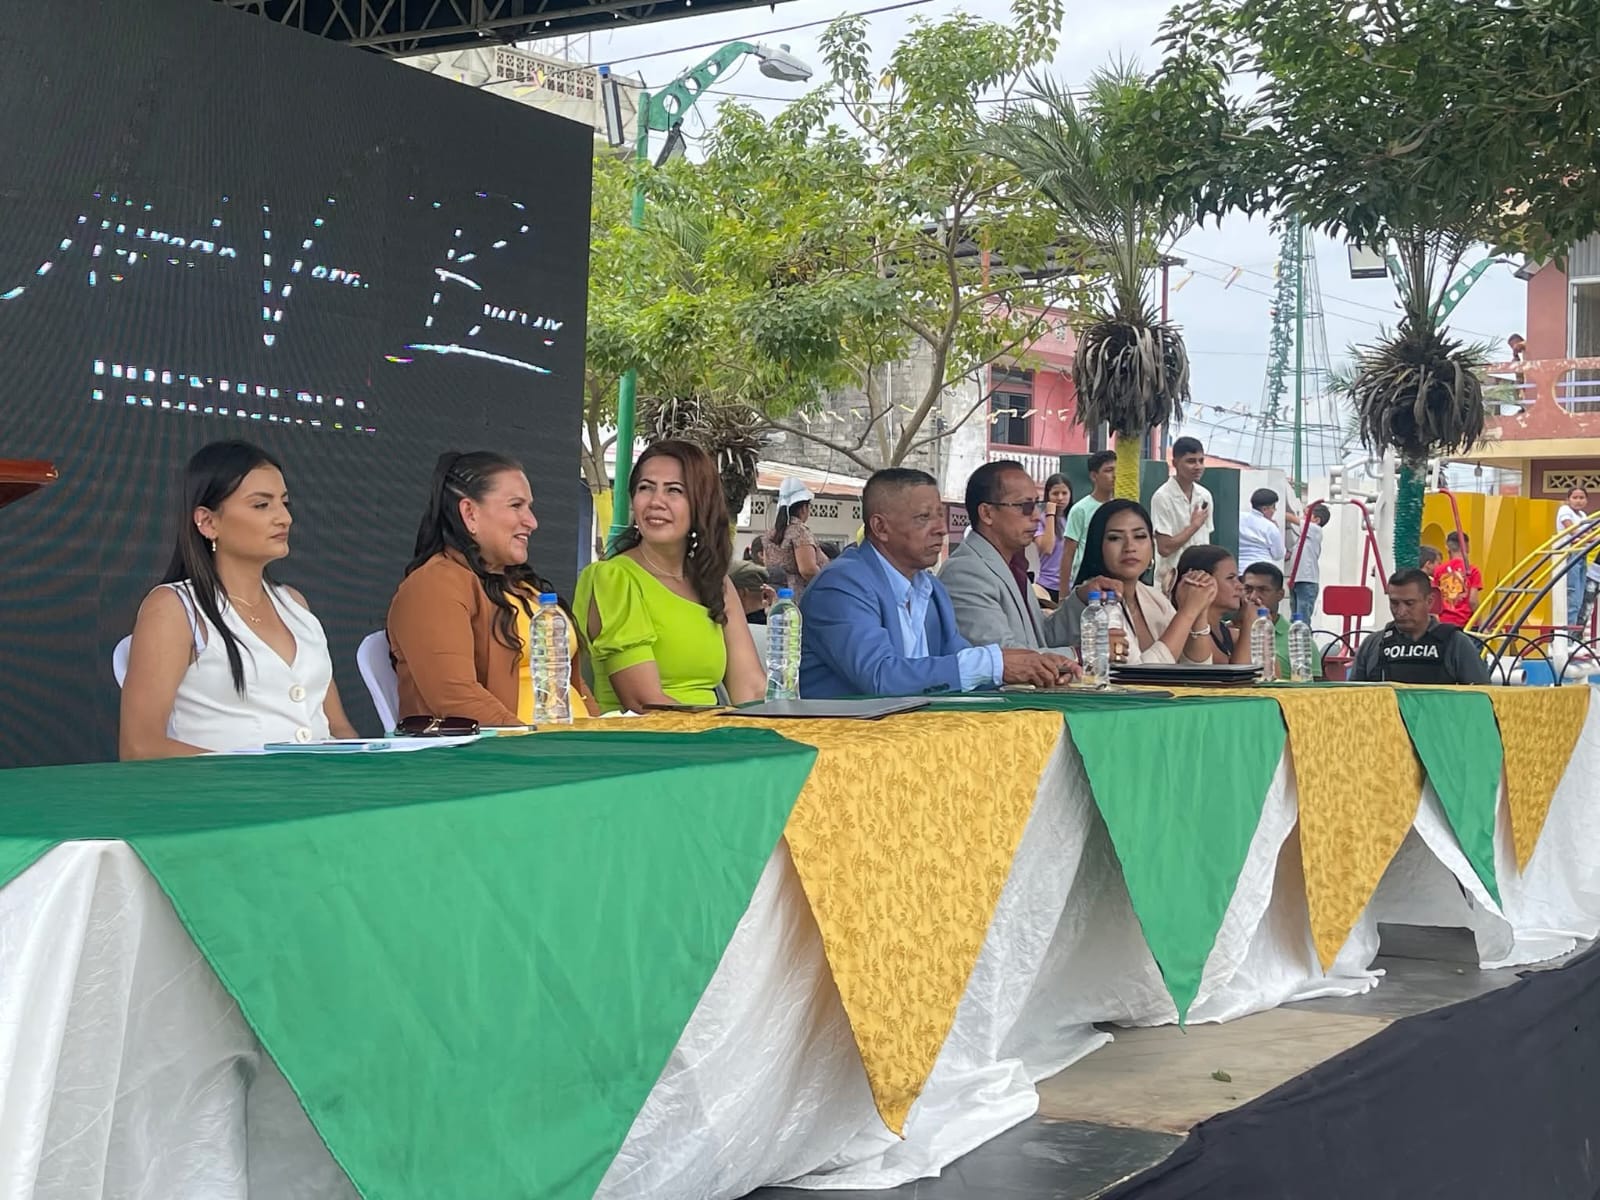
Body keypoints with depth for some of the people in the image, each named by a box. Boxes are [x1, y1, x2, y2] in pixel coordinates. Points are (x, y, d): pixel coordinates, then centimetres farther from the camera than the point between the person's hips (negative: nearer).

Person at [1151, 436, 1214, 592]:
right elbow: (1164, 548, -15)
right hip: (1173, 581, -6)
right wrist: (1194, 525, -8)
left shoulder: (1205, 496, 8)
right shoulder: (1163, 497, -12)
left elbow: (1205, 543, 14)